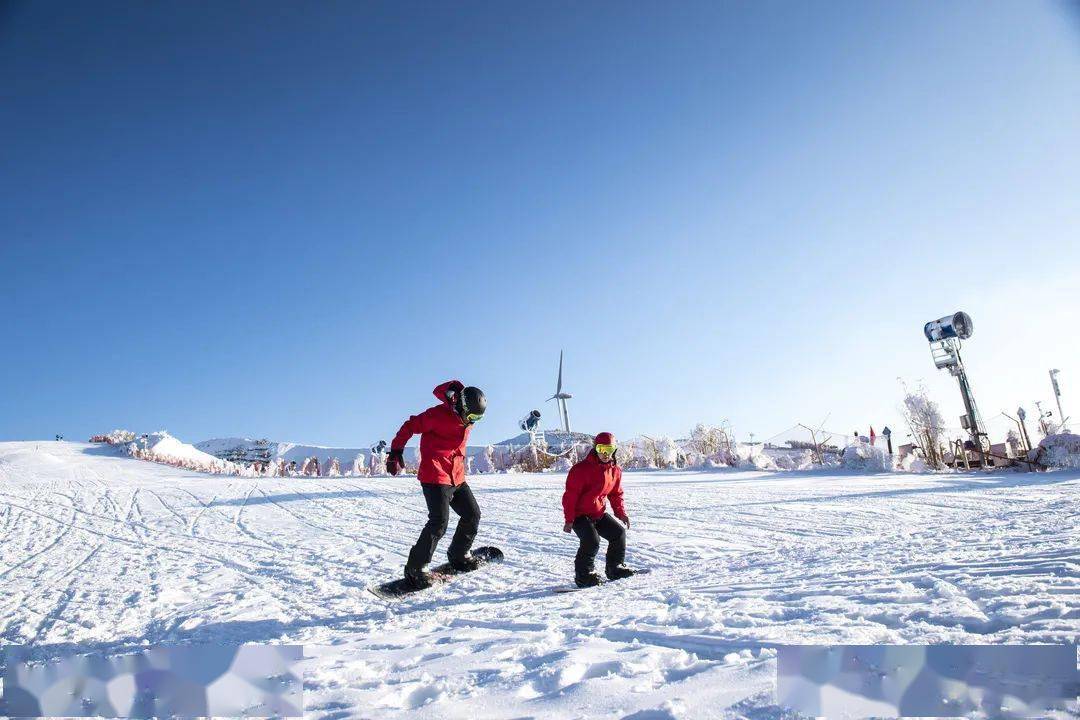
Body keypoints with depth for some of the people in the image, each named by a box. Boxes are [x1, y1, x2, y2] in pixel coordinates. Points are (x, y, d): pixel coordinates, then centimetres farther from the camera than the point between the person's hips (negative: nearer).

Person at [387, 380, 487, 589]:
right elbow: (410, 426, -11)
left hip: (456, 477, 8)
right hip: (435, 477, -8)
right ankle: (414, 569, -4)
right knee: (439, 522, -16)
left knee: (472, 515, 11)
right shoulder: (438, 414, -16)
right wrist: (396, 451, -13)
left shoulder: (466, 419, 9)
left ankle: (458, 556, 31)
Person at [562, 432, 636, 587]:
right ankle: (583, 574, -5)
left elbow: (616, 494, 16)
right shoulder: (581, 469, -20)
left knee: (619, 532, 5)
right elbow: (570, 495, -19)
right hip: (580, 514, -7)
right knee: (592, 541, -24)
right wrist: (569, 519, -19)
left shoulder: (615, 470, 2)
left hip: (598, 513, 7)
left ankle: (615, 568, 22)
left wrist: (621, 513, 5)